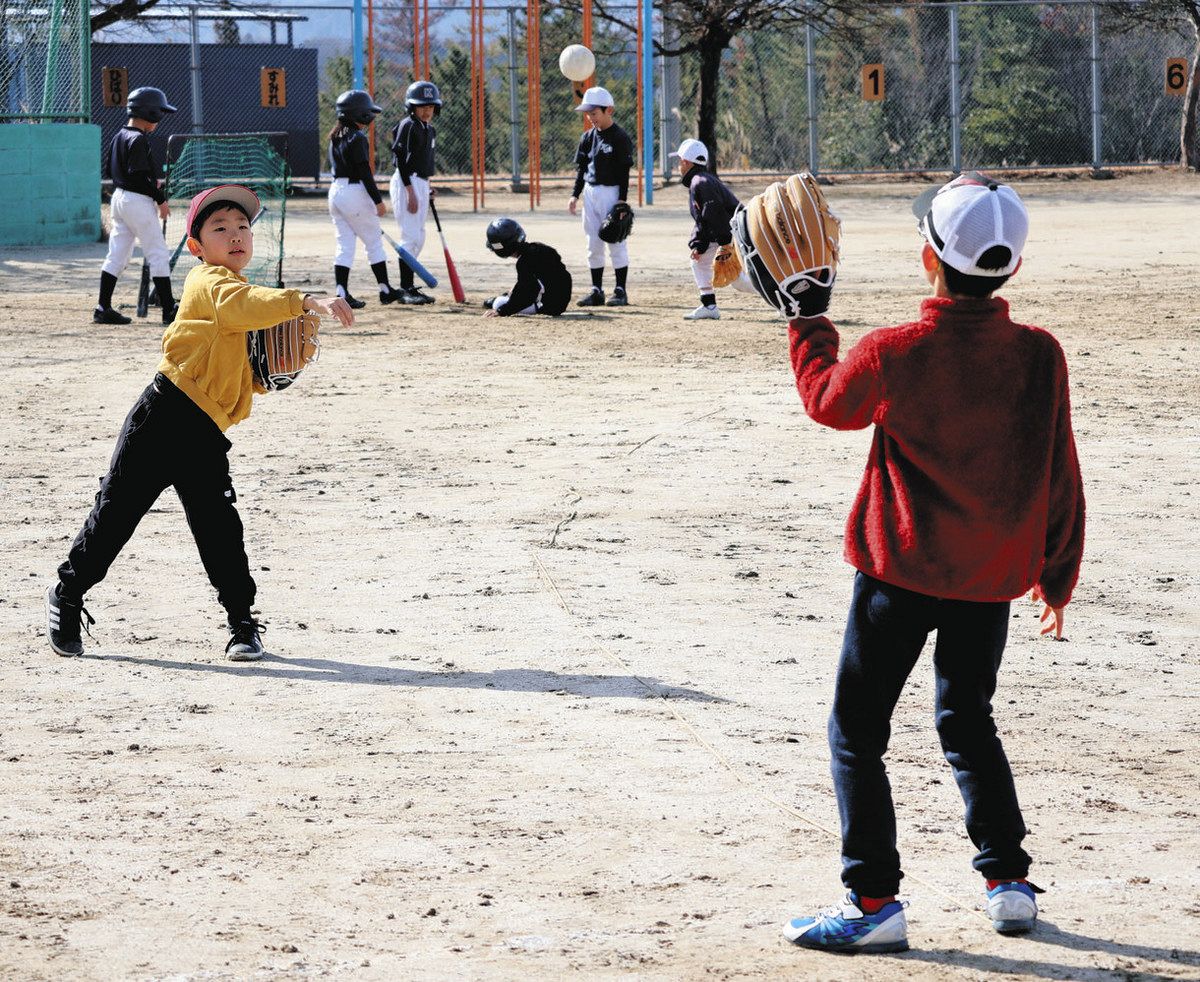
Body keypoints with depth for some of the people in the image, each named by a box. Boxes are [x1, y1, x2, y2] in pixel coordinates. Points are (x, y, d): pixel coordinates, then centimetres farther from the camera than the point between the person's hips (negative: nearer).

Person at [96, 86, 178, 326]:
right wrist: (160, 197, -12)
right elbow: (138, 176, -23)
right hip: (138, 201, -9)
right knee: (159, 254, -3)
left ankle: (103, 309, 11)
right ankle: (169, 310, -3)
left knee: (117, 255, 12)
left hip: (119, 197, 9)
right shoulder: (139, 139, -17)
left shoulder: (119, 136, 11)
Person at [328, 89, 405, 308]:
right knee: (374, 242, 5)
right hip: (355, 191, -8)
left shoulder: (335, 137, 13)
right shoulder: (357, 138, -14)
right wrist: (378, 200, -14)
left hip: (335, 190, 8)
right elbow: (364, 172, -18)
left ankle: (341, 292, -2)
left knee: (344, 245, 6)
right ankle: (385, 289, 12)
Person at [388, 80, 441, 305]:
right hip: (407, 184, -10)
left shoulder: (430, 130, 15)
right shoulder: (408, 126, -12)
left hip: (421, 184, 10)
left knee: (419, 238, 12)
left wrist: (426, 189, 12)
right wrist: (410, 192, -23)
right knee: (411, 237, -11)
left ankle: (407, 287, 18)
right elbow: (401, 160, -18)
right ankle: (405, 289, -9)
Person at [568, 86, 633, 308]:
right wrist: (575, 195, 7)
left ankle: (620, 291, 1)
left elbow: (624, 172, -11)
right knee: (593, 245, 8)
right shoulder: (588, 137, 10)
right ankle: (596, 291, 14)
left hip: (611, 192, -7)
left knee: (616, 243, -4)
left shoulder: (620, 138, -9)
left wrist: (622, 200, -16)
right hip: (590, 193, 7)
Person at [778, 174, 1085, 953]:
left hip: (903, 573, -4)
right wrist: (1056, 573, 14)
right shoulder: (1040, 356, -8)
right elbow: (1060, 477, 0)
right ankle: (1009, 881, 24)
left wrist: (808, 322, 19)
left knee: (857, 733, 5)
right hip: (993, 577, 4)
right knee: (969, 722, 24)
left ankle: (875, 901, 1)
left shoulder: (893, 355, -17)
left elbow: (828, 400, 5)